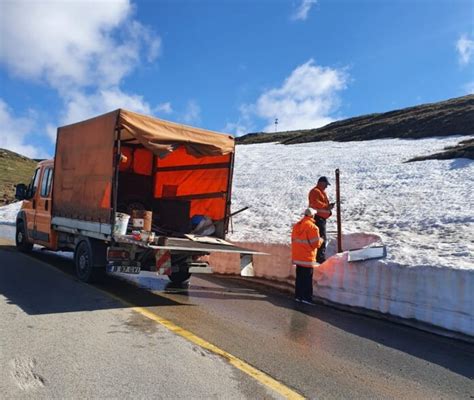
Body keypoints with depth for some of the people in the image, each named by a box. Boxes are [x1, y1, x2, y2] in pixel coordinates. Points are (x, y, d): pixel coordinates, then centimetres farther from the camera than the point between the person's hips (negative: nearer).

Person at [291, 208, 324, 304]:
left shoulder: (296, 225, 7)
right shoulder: (312, 227, -17)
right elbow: (316, 243, -15)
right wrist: (321, 240, 5)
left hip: (297, 256, 7)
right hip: (307, 257, -7)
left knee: (299, 277, 14)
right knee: (307, 278, 1)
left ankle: (298, 296, 20)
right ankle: (306, 297, 4)